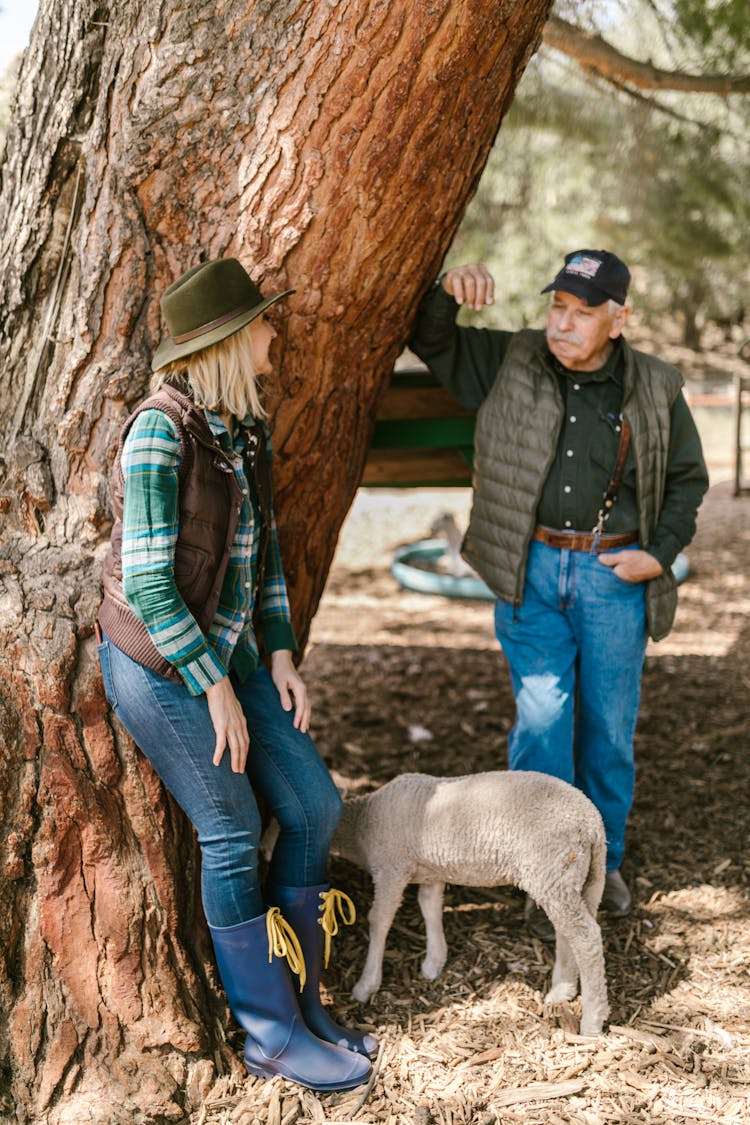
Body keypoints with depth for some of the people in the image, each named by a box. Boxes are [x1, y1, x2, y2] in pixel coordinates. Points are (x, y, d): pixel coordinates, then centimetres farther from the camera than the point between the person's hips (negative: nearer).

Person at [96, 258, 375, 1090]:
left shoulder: (246, 428, 5)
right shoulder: (160, 431, -20)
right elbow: (147, 581, -22)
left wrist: (280, 657, 6)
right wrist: (215, 690, -18)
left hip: (226, 652, 8)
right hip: (155, 662, -8)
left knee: (313, 808, 6)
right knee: (232, 835, 0)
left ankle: (295, 1002, 22)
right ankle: (273, 1038, 17)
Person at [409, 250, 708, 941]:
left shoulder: (655, 390, 1)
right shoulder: (510, 364, 0)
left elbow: (687, 479, 11)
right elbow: (430, 342, 6)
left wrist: (661, 554, -2)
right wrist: (448, 292, -15)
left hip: (615, 573, 1)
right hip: (533, 570, 0)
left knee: (610, 726, 9)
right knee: (542, 717, -6)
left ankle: (605, 863, 29)